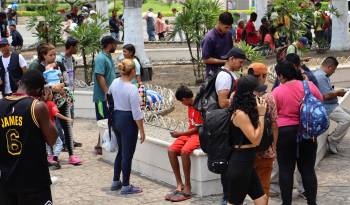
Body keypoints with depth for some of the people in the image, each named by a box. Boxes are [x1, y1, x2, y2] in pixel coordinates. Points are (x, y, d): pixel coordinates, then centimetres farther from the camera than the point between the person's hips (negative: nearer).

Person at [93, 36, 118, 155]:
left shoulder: (109, 57, 13)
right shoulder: (101, 58, -16)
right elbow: (100, 77, -21)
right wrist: (107, 93, -22)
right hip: (103, 96, -9)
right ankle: (101, 145, 6)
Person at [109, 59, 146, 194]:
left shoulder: (115, 82, 1)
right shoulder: (132, 88, -21)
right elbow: (136, 113, -20)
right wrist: (142, 131, -12)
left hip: (115, 118, 8)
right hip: (128, 121, -8)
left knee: (121, 151, 21)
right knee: (127, 154, 2)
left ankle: (115, 182, 29)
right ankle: (125, 186, 9)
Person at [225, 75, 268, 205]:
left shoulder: (247, 112, 10)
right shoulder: (240, 114, -19)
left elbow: (255, 138, 9)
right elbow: (255, 140, -18)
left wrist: (258, 112, 8)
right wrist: (261, 114, -15)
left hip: (247, 163, 10)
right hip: (240, 163, -9)